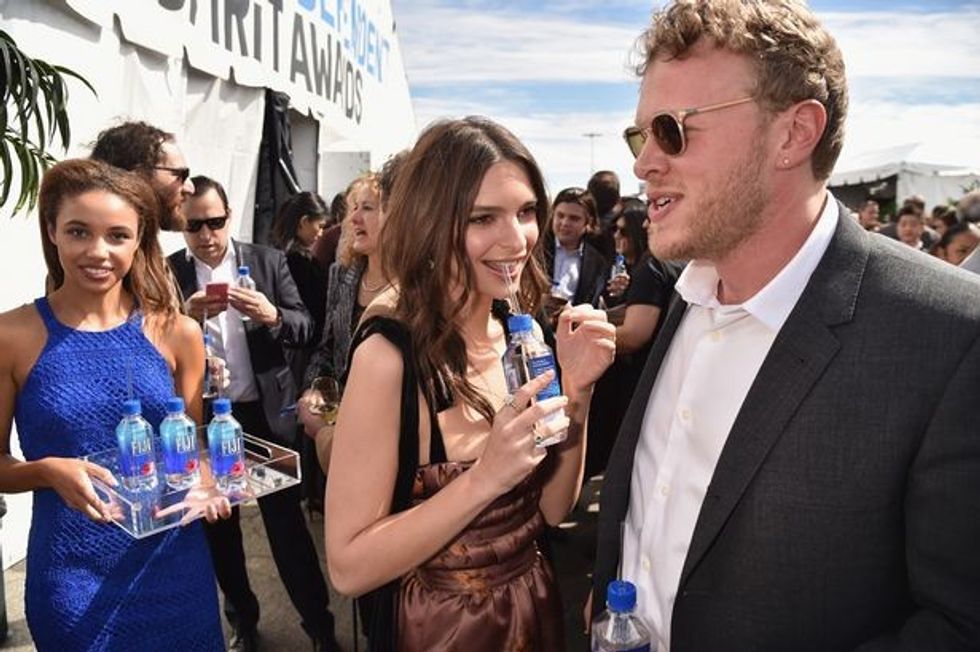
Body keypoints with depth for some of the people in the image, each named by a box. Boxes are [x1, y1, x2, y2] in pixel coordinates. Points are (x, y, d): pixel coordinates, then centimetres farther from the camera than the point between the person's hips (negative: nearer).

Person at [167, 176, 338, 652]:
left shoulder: (268, 261, 0)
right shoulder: (167, 272, 0)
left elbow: (306, 328, -4)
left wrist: (272, 315, -25)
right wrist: (185, 317, -24)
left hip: (265, 413, -1)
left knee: (286, 520, 4)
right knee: (218, 524, 15)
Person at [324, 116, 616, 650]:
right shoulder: (390, 355, -24)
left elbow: (552, 509, -1)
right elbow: (349, 567, -20)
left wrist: (577, 393, -15)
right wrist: (485, 477, -29)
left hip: (533, 607, 5)